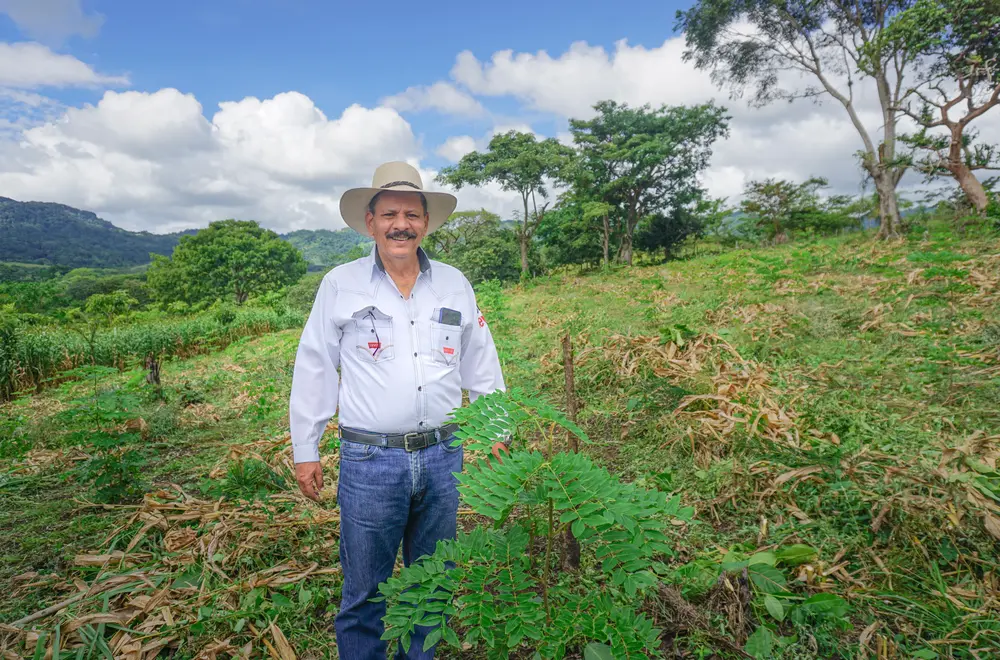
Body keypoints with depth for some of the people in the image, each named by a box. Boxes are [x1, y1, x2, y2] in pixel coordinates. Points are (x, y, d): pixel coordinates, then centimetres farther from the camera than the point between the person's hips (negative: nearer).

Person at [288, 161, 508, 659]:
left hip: (442, 456, 3)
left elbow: (481, 366, 11)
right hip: (369, 462, -2)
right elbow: (313, 370, 3)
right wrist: (305, 450, 4)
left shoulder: (455, 285, 5)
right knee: (364, 591, 10)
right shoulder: (340, 285, -1)